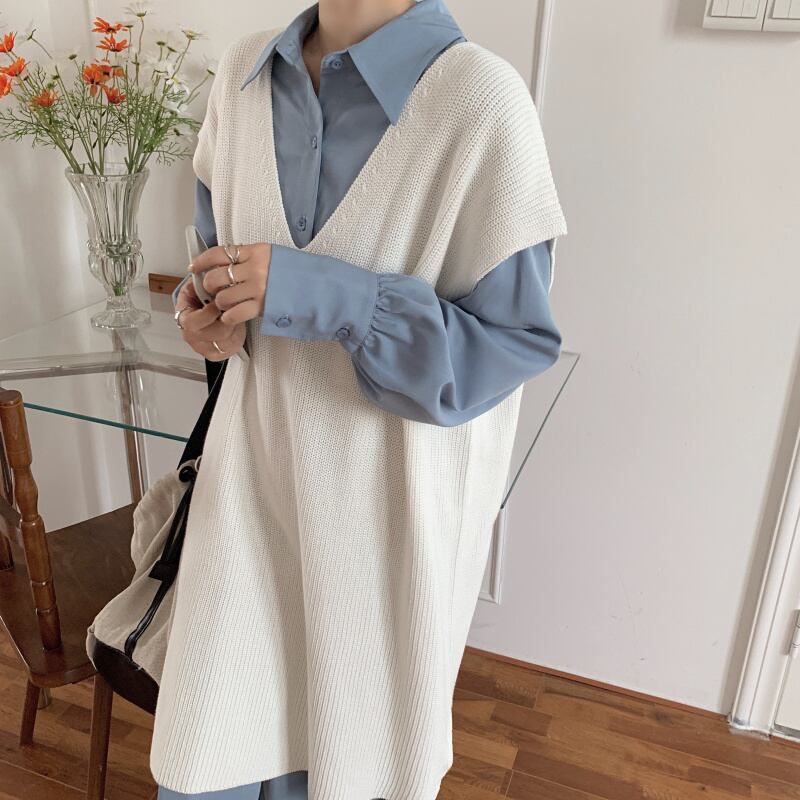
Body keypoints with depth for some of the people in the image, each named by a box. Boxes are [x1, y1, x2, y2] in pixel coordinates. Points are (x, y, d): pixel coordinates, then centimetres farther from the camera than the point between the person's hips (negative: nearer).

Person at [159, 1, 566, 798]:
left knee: (361, 735, 18)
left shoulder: (480, 101, -18)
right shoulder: (245, 69, 1)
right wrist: (206, 302, -6)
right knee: (211, 731, 15)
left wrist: (322, 295, -26)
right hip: (255, 463, 4)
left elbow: (513, 339, -16)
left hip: (390, 492, -4)